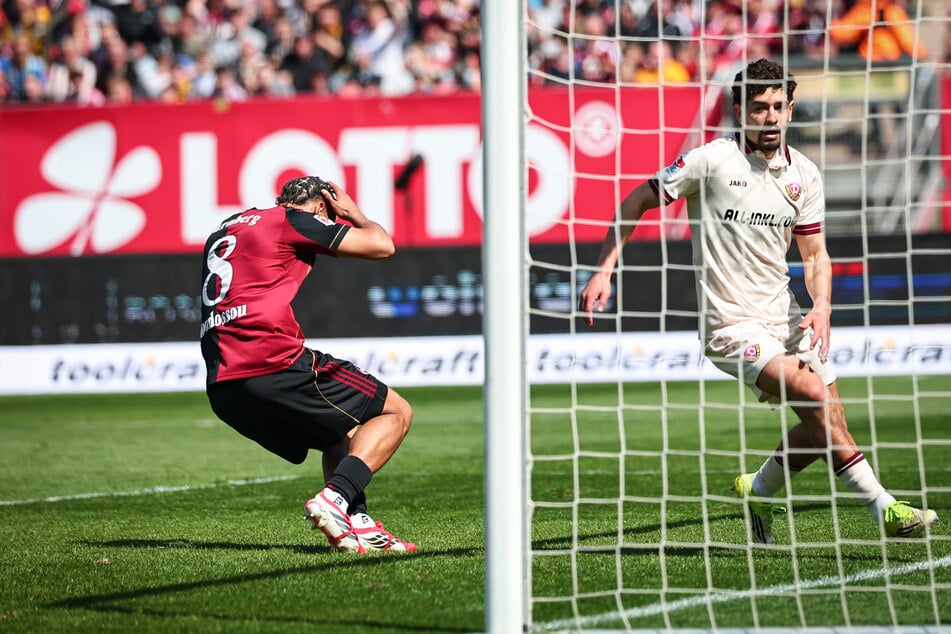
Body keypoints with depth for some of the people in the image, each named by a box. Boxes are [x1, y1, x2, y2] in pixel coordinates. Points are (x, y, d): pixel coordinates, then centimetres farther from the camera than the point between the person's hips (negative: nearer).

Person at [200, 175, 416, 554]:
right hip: (273, 365, -8)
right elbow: (382, 246, 5)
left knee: (341, 435, 27)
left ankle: (357, 524, 5)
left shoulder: (224, 230, 25)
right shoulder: (292, 221, 3)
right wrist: (353, 213, 24)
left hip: (221, 389, 8)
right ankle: (334, 500, -15)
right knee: (396, 412, 4)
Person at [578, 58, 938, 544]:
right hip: (731, 326, -6)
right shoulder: (712, 160, -10)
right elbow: (637, 202, -3)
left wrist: (821, 306, -7)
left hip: (783, 316, 6)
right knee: (816, 396, -22)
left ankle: (759, 490, 27)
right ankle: (884, 510, -16)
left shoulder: (804, 174, 5)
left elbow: (814, 253, 12)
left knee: (825, 423, -1)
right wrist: (602, 272, -9)